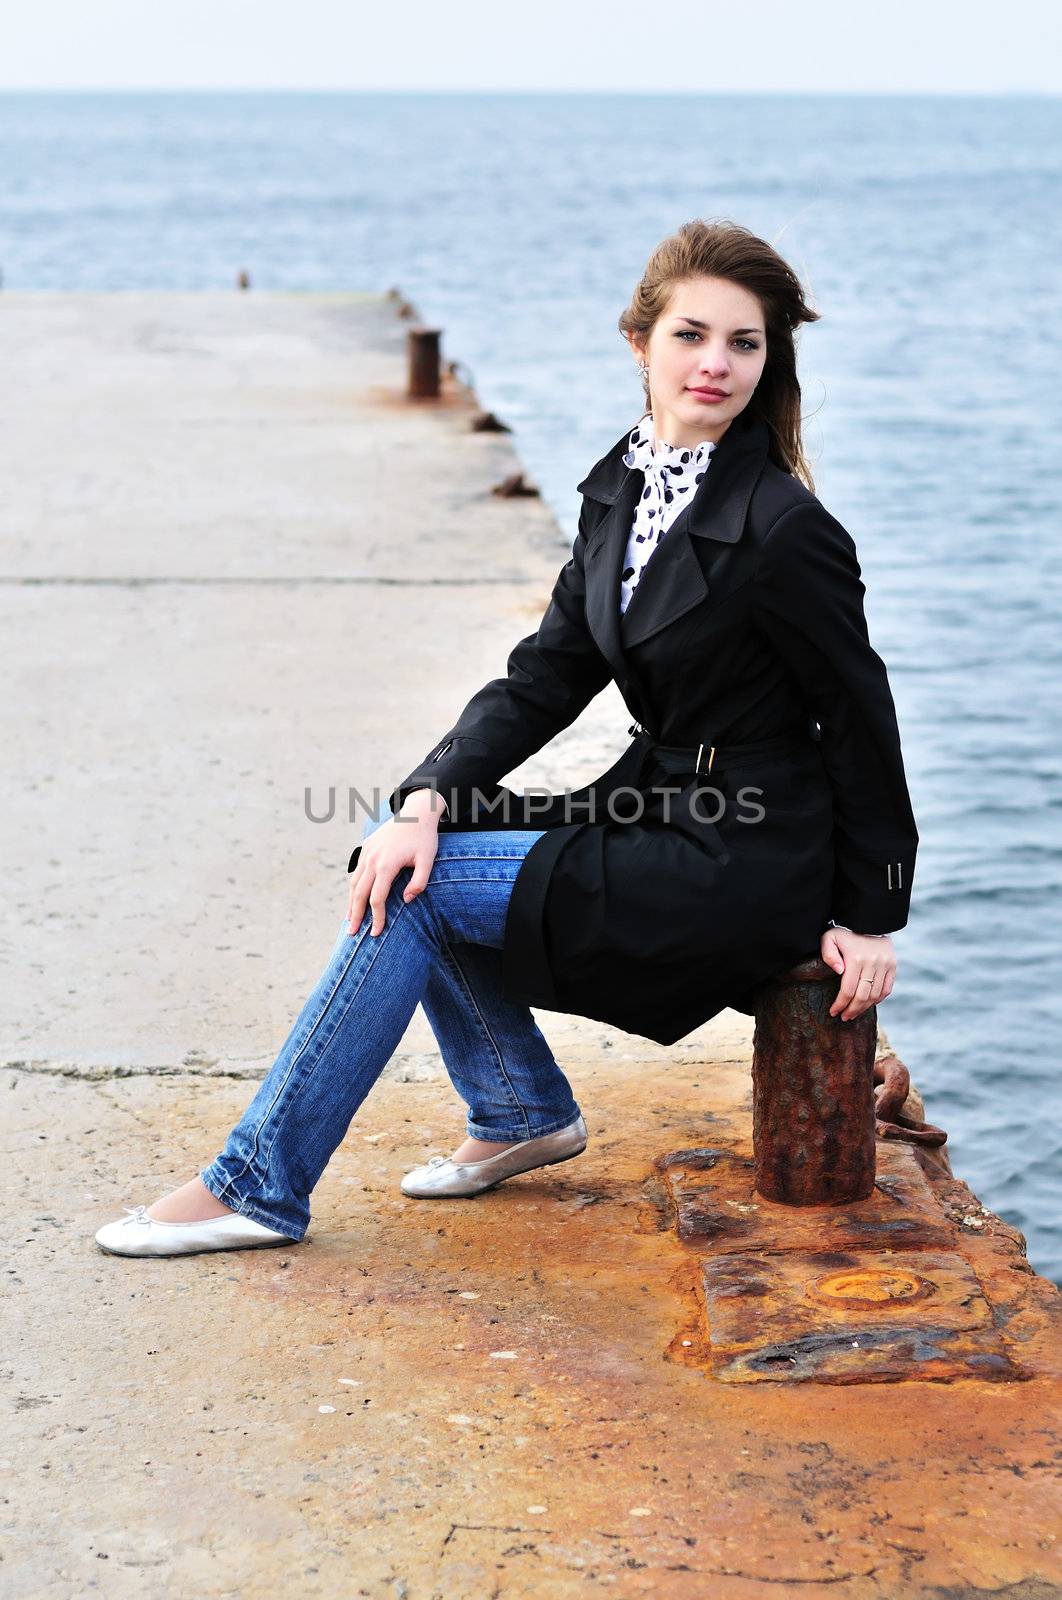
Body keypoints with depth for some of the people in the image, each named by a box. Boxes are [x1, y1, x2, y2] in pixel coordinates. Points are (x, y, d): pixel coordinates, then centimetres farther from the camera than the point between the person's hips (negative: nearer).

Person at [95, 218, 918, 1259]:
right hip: (662, 815, 8)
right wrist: (428, 799, -11)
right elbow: (547, 676, 4)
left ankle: (258, 1186, -3)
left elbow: (861, 717, -11)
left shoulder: (784, 529, -18)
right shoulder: (622, 489, 5)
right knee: (407, 843, 2)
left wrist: (870, 916, -6)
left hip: (739, 872, -8)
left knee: (412, 888, -13)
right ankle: (523, 1113, 17)